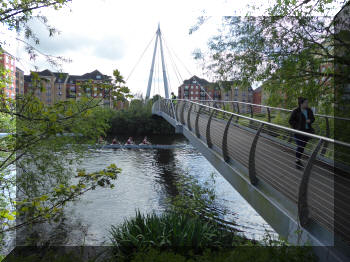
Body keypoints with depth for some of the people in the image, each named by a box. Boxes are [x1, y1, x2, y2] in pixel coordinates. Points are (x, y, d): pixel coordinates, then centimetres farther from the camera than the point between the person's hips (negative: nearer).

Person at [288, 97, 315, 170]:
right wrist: (297, 127, -14)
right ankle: (297, 161, 14)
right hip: (299, 132, -5)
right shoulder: (296, 111, -12)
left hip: (307, 131, 5)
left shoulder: (309, 110, 2)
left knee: (303, 147, 11)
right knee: (299, 147, -3)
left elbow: (313, 118, 14)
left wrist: (310, 120, -9)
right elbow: (291, 121, -6)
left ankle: (298, 160, 27)